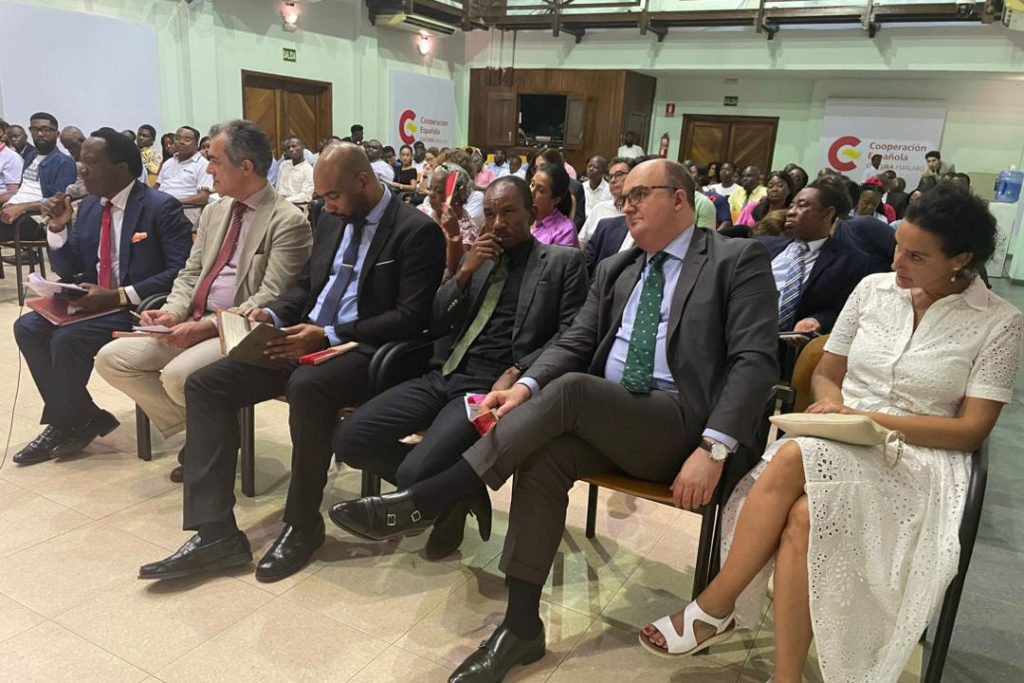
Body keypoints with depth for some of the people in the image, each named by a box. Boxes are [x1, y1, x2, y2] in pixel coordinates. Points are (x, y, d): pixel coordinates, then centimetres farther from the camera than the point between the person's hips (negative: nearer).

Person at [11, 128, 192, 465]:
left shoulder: (162, 207, -13)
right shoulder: (88, 206, 9)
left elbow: (182, 272, -20)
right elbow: (69, 271, 14)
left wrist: (119, 296, -25)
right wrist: (58, 229, -5)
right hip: (95, 301, 8)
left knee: (68, 338, -24)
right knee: (28, 327, -8)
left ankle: (67, 423, 2)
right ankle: (79, 416, 0)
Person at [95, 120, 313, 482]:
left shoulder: (288, 221, -11)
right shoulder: (215, 212, 16)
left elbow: (271, 299, -17)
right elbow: (190, 274, 17)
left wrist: (209, 325, -23)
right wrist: (173, 312, -4)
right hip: (193, 323, 8)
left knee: (177, 376, -30)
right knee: (111, 359, -5)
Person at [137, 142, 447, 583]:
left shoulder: (417, 231, -9)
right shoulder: (332, 220, 15)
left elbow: (411, 317, -16)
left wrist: (329, 336, -22)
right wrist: (274, 314, 0)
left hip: (361, 350, -7)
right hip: (306, 340, 8)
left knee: (307, 387, -39)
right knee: (205, 383, -8)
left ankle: (302, 525, -17)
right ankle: (215, 532, -11)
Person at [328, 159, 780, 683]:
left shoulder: (739, 261, 1)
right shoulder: (614, 270, 19)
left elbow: (754, 360, -9)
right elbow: (574, 343, 11)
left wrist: (712, 448, -21)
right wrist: (527, 386, -11)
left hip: (679, 424, -5)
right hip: (604, 419, 5)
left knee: (570, 390, -30)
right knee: (544, 458, -26)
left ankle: (425, 501, -25)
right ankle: (521, 626, -16)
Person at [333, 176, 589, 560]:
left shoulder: (563, 261, 6)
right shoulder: (477, 258, 20)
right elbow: (436, 325, 14)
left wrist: (517, 373, -17)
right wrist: (465, 273, -1)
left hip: (493, 385, -6)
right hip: (444, 376, 7)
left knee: (416, 474, -27)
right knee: (349, 438, -11)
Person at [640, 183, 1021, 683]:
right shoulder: (873, 289, 8)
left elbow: (970, 431, -6)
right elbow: (825, 374, 14)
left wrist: (869, 419, -16)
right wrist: (833, 406, -10)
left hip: (919, 458, -3)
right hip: (837, 445, 4)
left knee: (792, 460, -34)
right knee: (804, 517, -33)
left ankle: (714, 606, -20)